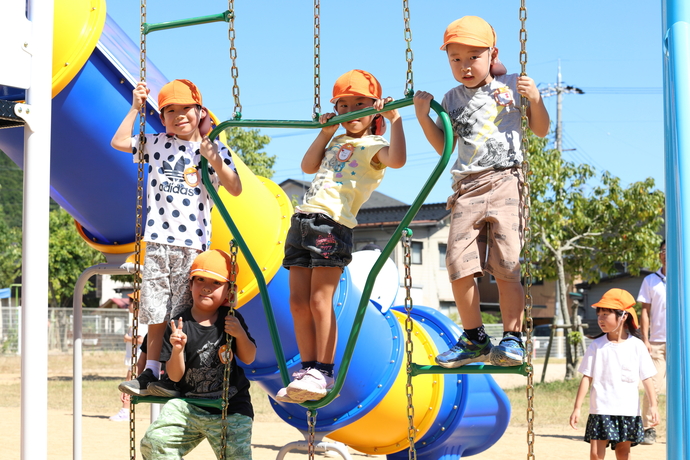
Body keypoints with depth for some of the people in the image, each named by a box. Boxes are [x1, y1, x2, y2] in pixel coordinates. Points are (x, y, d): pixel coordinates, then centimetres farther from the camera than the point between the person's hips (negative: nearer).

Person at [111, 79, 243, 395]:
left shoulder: (215, 150, 6)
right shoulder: (157, 145, 12)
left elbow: (236, 190, 0)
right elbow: (118, 142, 17)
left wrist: (215, 161, -14)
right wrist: (135, 108, 13)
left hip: (194, 243, -2)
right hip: (158, 241, 2)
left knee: (185, 315, -2)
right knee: (156, 313, 1)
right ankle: (150, 373, 6)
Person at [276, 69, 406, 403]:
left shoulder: (372, 145, 0)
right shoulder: (338, 142, 25)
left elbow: (396, 160, -20)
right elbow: (308, 166, 24)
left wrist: (395, 119, -19)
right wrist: (326, 132, 20)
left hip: (332, 224, -8)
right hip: (303, 220, 8)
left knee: (320, 300, -10)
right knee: (298, 301, 5)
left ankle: (324, 372, -4)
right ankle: (308, 368, 12)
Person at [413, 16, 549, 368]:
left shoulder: (512, 86, 9)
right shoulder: (451, 100, 15)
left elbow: (541, 130, 13)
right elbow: (444, 147, 16)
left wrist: (535, 100, -4)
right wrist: (423, 116, 5)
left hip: (506, 183, -3)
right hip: (467, 187, 3)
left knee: (505, 266, -11)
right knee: (459, 265, -7)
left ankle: (512, 339, -2)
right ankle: (474, 339, 8)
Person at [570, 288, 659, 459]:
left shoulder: (636, 345, 0)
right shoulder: (596, 346, 0)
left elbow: (646, 378, 3)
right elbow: (587, 378, 0)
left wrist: (653, 405, -2)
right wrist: (577, 408, -4)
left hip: (628, 409, 0)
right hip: (601, 410, 0)